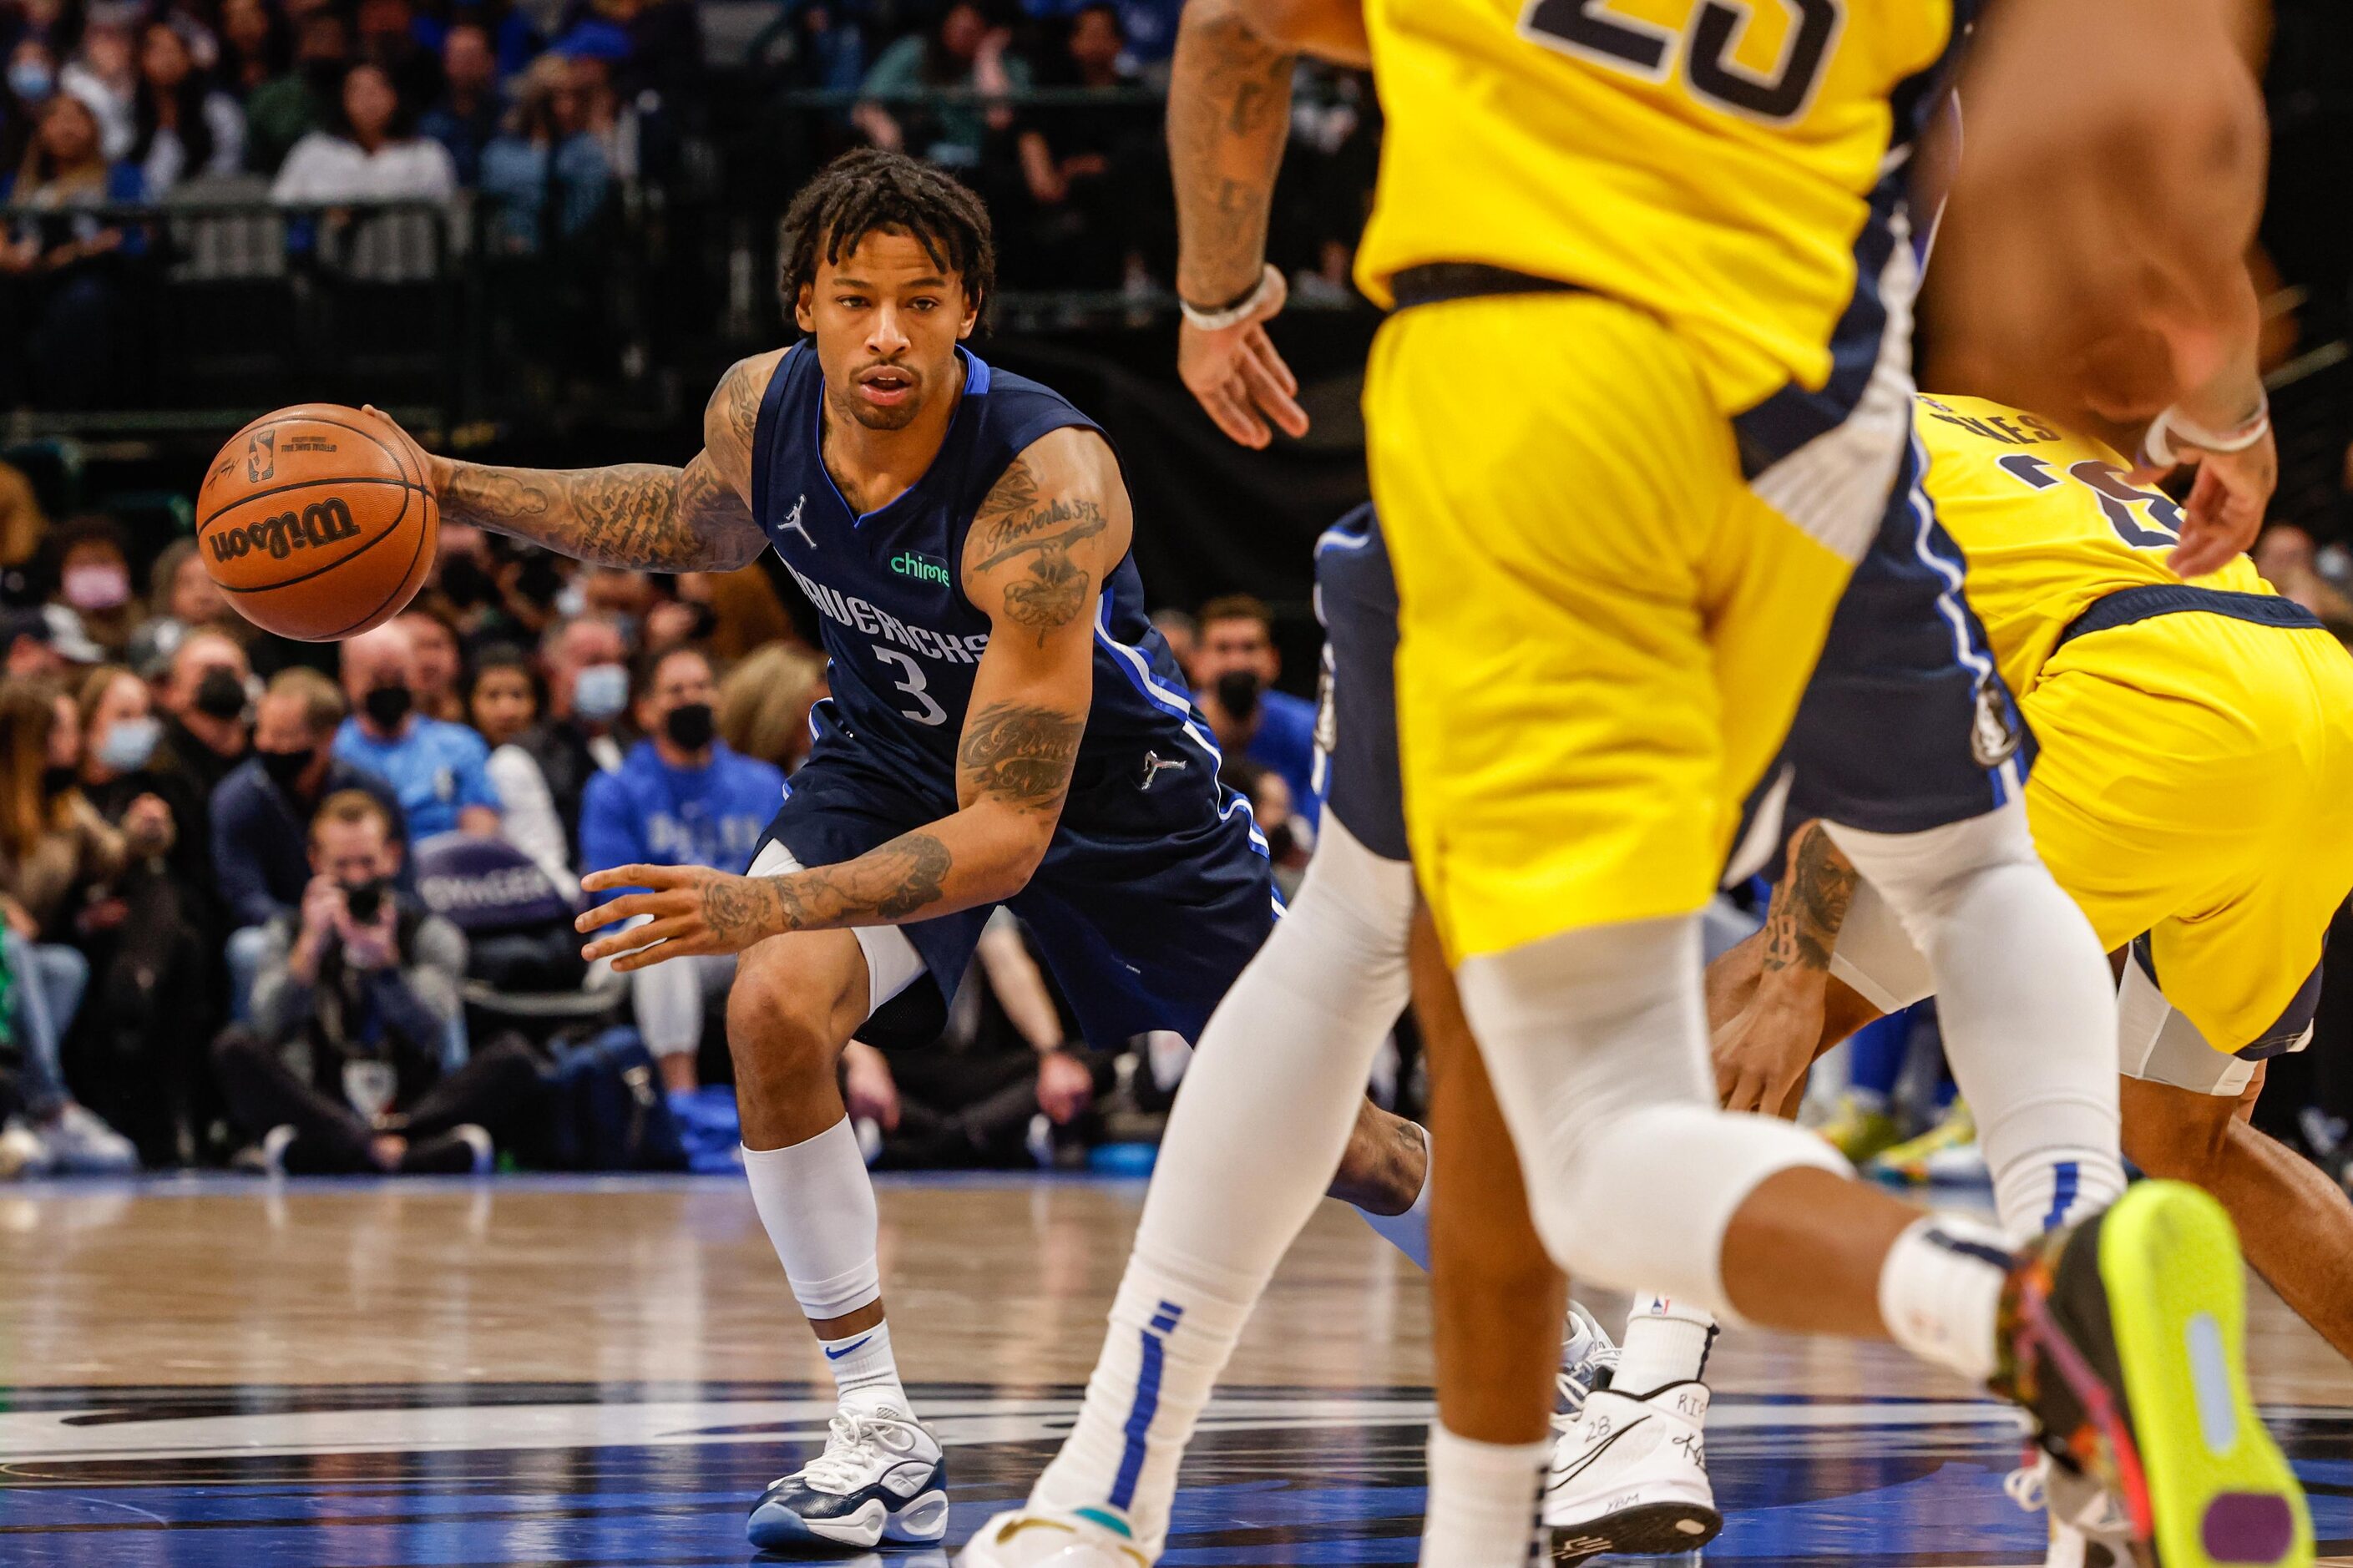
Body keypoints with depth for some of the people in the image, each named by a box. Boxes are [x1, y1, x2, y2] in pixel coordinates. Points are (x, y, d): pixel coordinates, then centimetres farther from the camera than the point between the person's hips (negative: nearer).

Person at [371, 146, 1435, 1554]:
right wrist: (448, 490, -3)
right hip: (894, 750, 4)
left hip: (1108, 777, -4)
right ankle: (882, 1444, -13)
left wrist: (771, 902, -53)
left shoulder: (1050, 488, -40)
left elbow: (1012, 833, -41)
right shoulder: (760, 410, -22)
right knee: (775, 1012, -25)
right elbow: (699, 519, 7)